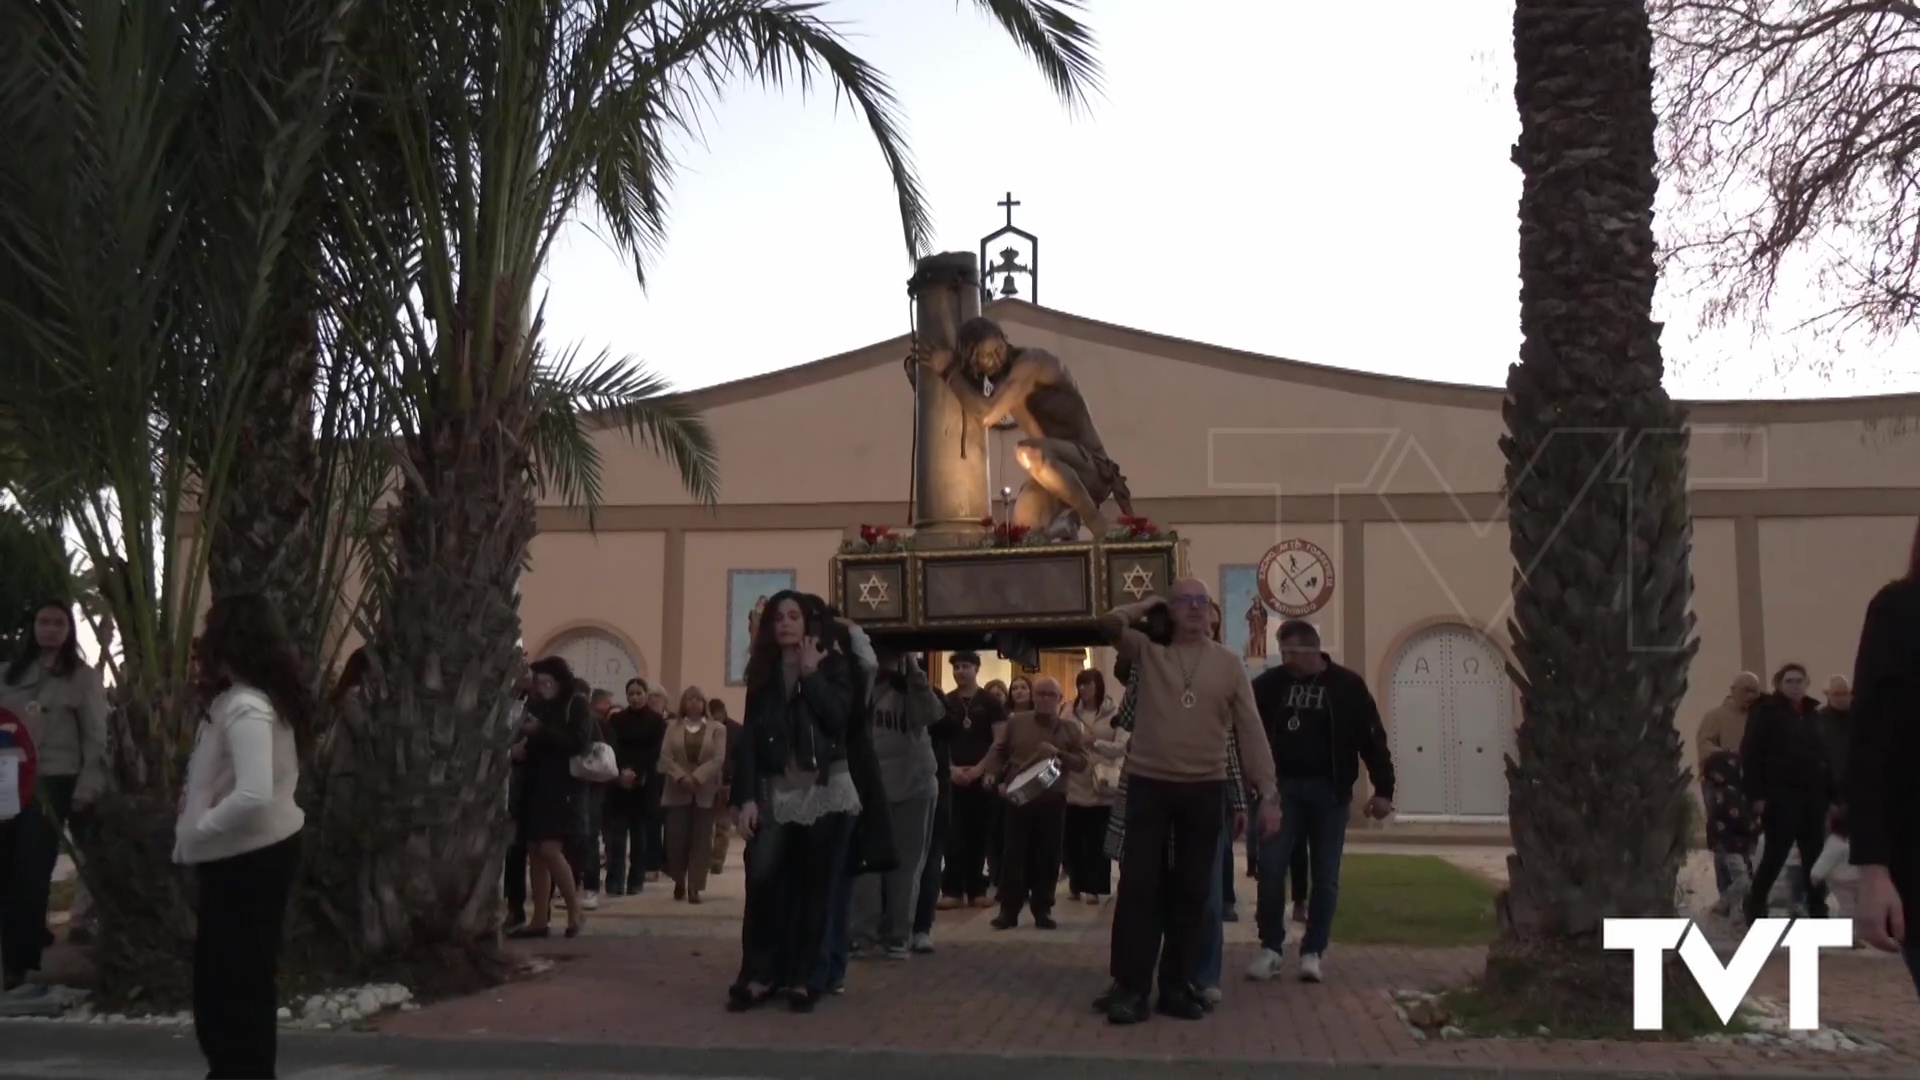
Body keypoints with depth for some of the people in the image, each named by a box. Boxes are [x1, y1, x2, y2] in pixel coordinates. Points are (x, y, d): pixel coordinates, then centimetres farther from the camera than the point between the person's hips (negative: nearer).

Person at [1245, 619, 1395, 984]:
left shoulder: (1347, 685, -3)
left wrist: (1383, 788, -7)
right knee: (1270, 867, -3)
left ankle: (1313, 952, 14)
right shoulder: (1270, 683, 1)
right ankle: (1271, 948, 10)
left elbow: (1372, 738, -2)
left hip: (1329, 790, -1)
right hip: (1283, 787, 1)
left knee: (1325, 876, 3)